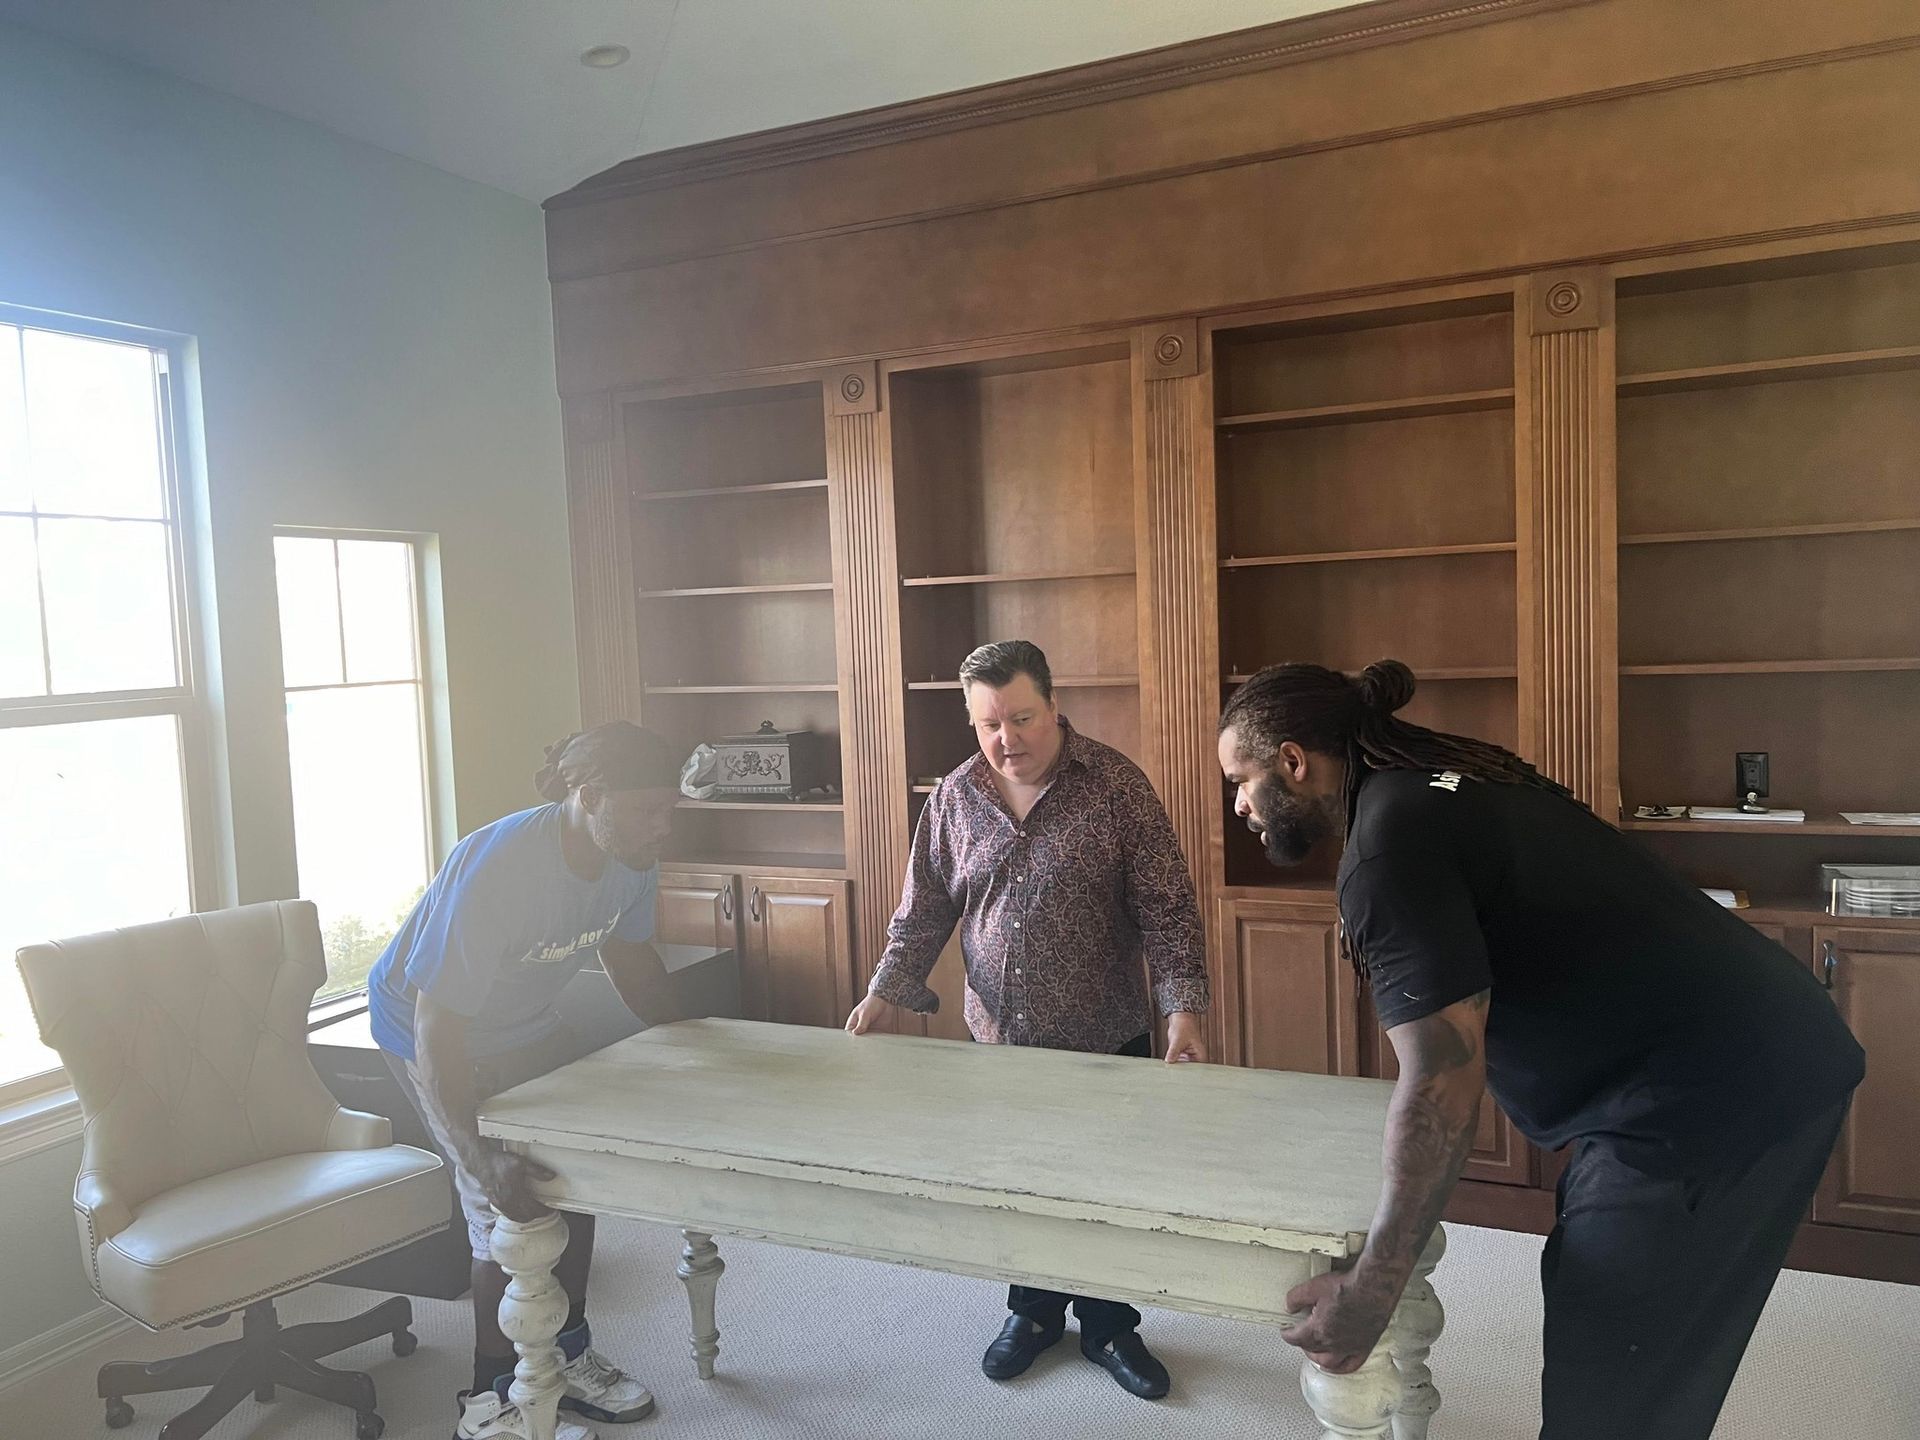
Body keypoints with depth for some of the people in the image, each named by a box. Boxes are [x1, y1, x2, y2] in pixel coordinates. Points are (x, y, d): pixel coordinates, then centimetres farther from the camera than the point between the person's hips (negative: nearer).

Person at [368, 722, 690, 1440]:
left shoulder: (632, 859, -19)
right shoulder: (496, 870, -41)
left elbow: (629, 956, 2)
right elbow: (437, 1033, -41)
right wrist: (479, 1158, -51)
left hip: (525, 1024, 7)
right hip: (430, 1025, -7)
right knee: (510, 1204, -10)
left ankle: (566, 1356, 29)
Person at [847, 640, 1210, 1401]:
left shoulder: (1116, 784, -12)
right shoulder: (953, 798, -1)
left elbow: (1166, 907, -12)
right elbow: (923, 910, 5)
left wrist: (1183, 1009, -21)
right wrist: (883, 994, -6)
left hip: (1107, 1040, -2)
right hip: (1000, 1038, 3)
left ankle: (1108, 1325, 33)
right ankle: (1033, 1310, 39)